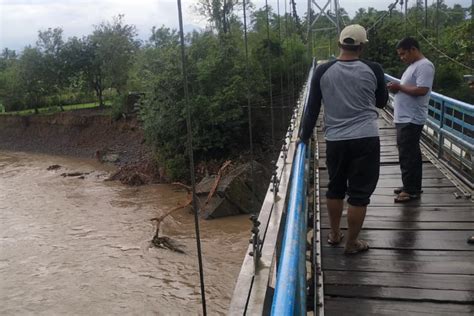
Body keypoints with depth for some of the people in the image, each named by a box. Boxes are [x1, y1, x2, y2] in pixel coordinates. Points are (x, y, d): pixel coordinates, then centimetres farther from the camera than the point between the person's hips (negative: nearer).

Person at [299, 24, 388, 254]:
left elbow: (312, 108, 1)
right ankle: (352, 243, 19)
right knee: (359, 193, 8)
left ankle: (334, 234, 33)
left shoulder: (323, 71, -2)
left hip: (335, 140, 2)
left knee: (335, 188, 19)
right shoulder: (373, 69, -3)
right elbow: (382, 102, 11)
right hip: (366, 139, -2)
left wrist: (304, 136, 11)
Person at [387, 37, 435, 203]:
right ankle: (412, 187, 23)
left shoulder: (424, 66, -14)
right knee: (410, 154, 14)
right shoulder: (413, 65, 19)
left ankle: (411, 190, 2)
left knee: (407, 155, -6)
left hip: (411, 120, -10)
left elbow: (421, 90, -24)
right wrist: (397, 88, 5)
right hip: (405, 118, 10)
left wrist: (399, 86, -15)